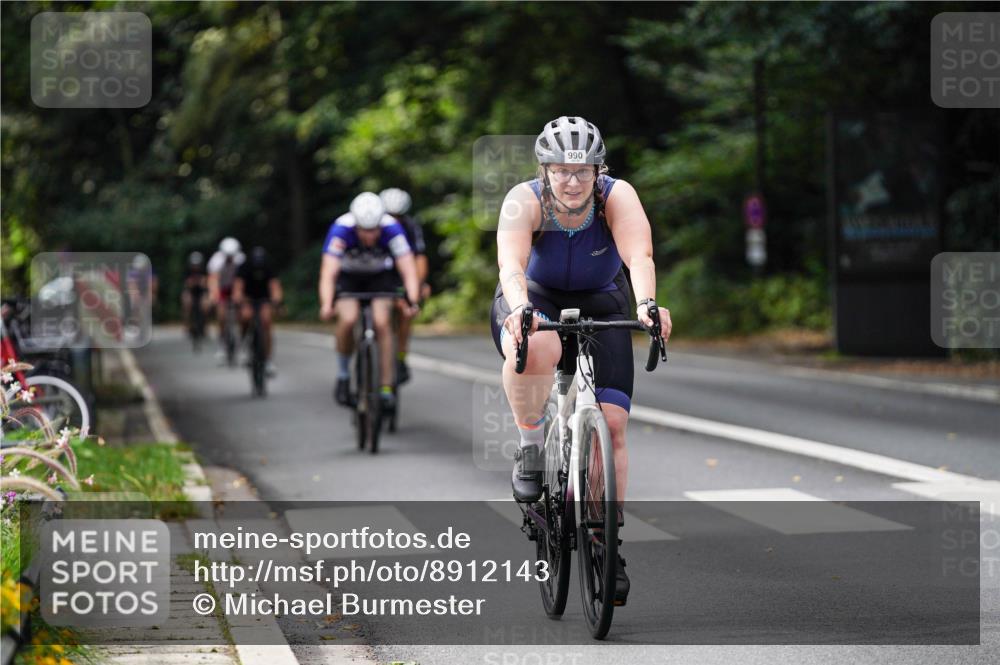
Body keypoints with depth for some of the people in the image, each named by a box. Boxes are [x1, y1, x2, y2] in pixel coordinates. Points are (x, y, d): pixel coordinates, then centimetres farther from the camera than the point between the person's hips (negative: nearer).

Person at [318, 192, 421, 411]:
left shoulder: (392, 229, -31)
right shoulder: (341, 229, -34)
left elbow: (408, 270, -33)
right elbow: (328, 272, -39)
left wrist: (413, 301, -50)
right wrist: (326, 305, -55)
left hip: (381, 276, 0)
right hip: (348, 276, 0)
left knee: (381, 323, -21)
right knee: (348, 319, -26)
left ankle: (386, 389, -13)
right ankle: (343, 375, -3)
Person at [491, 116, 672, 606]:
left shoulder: (617, 197, -23)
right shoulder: (525, 201, -25)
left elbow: (639, 256, -40)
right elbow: (511, 262, -42)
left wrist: (647, 304, -59)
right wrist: (519, 309, -62)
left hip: (600, 306, 2)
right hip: (534, 300, -2)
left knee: (611, 424, -9)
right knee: (537, 348, -39)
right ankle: (529, 447, -16)